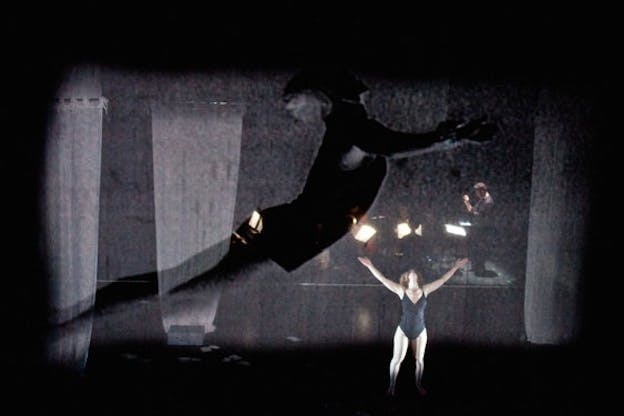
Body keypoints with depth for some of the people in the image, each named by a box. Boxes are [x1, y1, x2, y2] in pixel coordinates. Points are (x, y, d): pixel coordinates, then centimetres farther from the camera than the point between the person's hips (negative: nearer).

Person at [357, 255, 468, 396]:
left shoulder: (425, 290, -6)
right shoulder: (402, 291, -10)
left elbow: (443, 279, -3)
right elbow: (383, 279, -13)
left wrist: (455, 267, -4)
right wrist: (370, 266, -19)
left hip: (420, 332, 2)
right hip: (403, 331, -2)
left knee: (419, 360, 12)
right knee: (397, 359, -4)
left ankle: (419, 384, 32)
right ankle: (392, 385, 14)